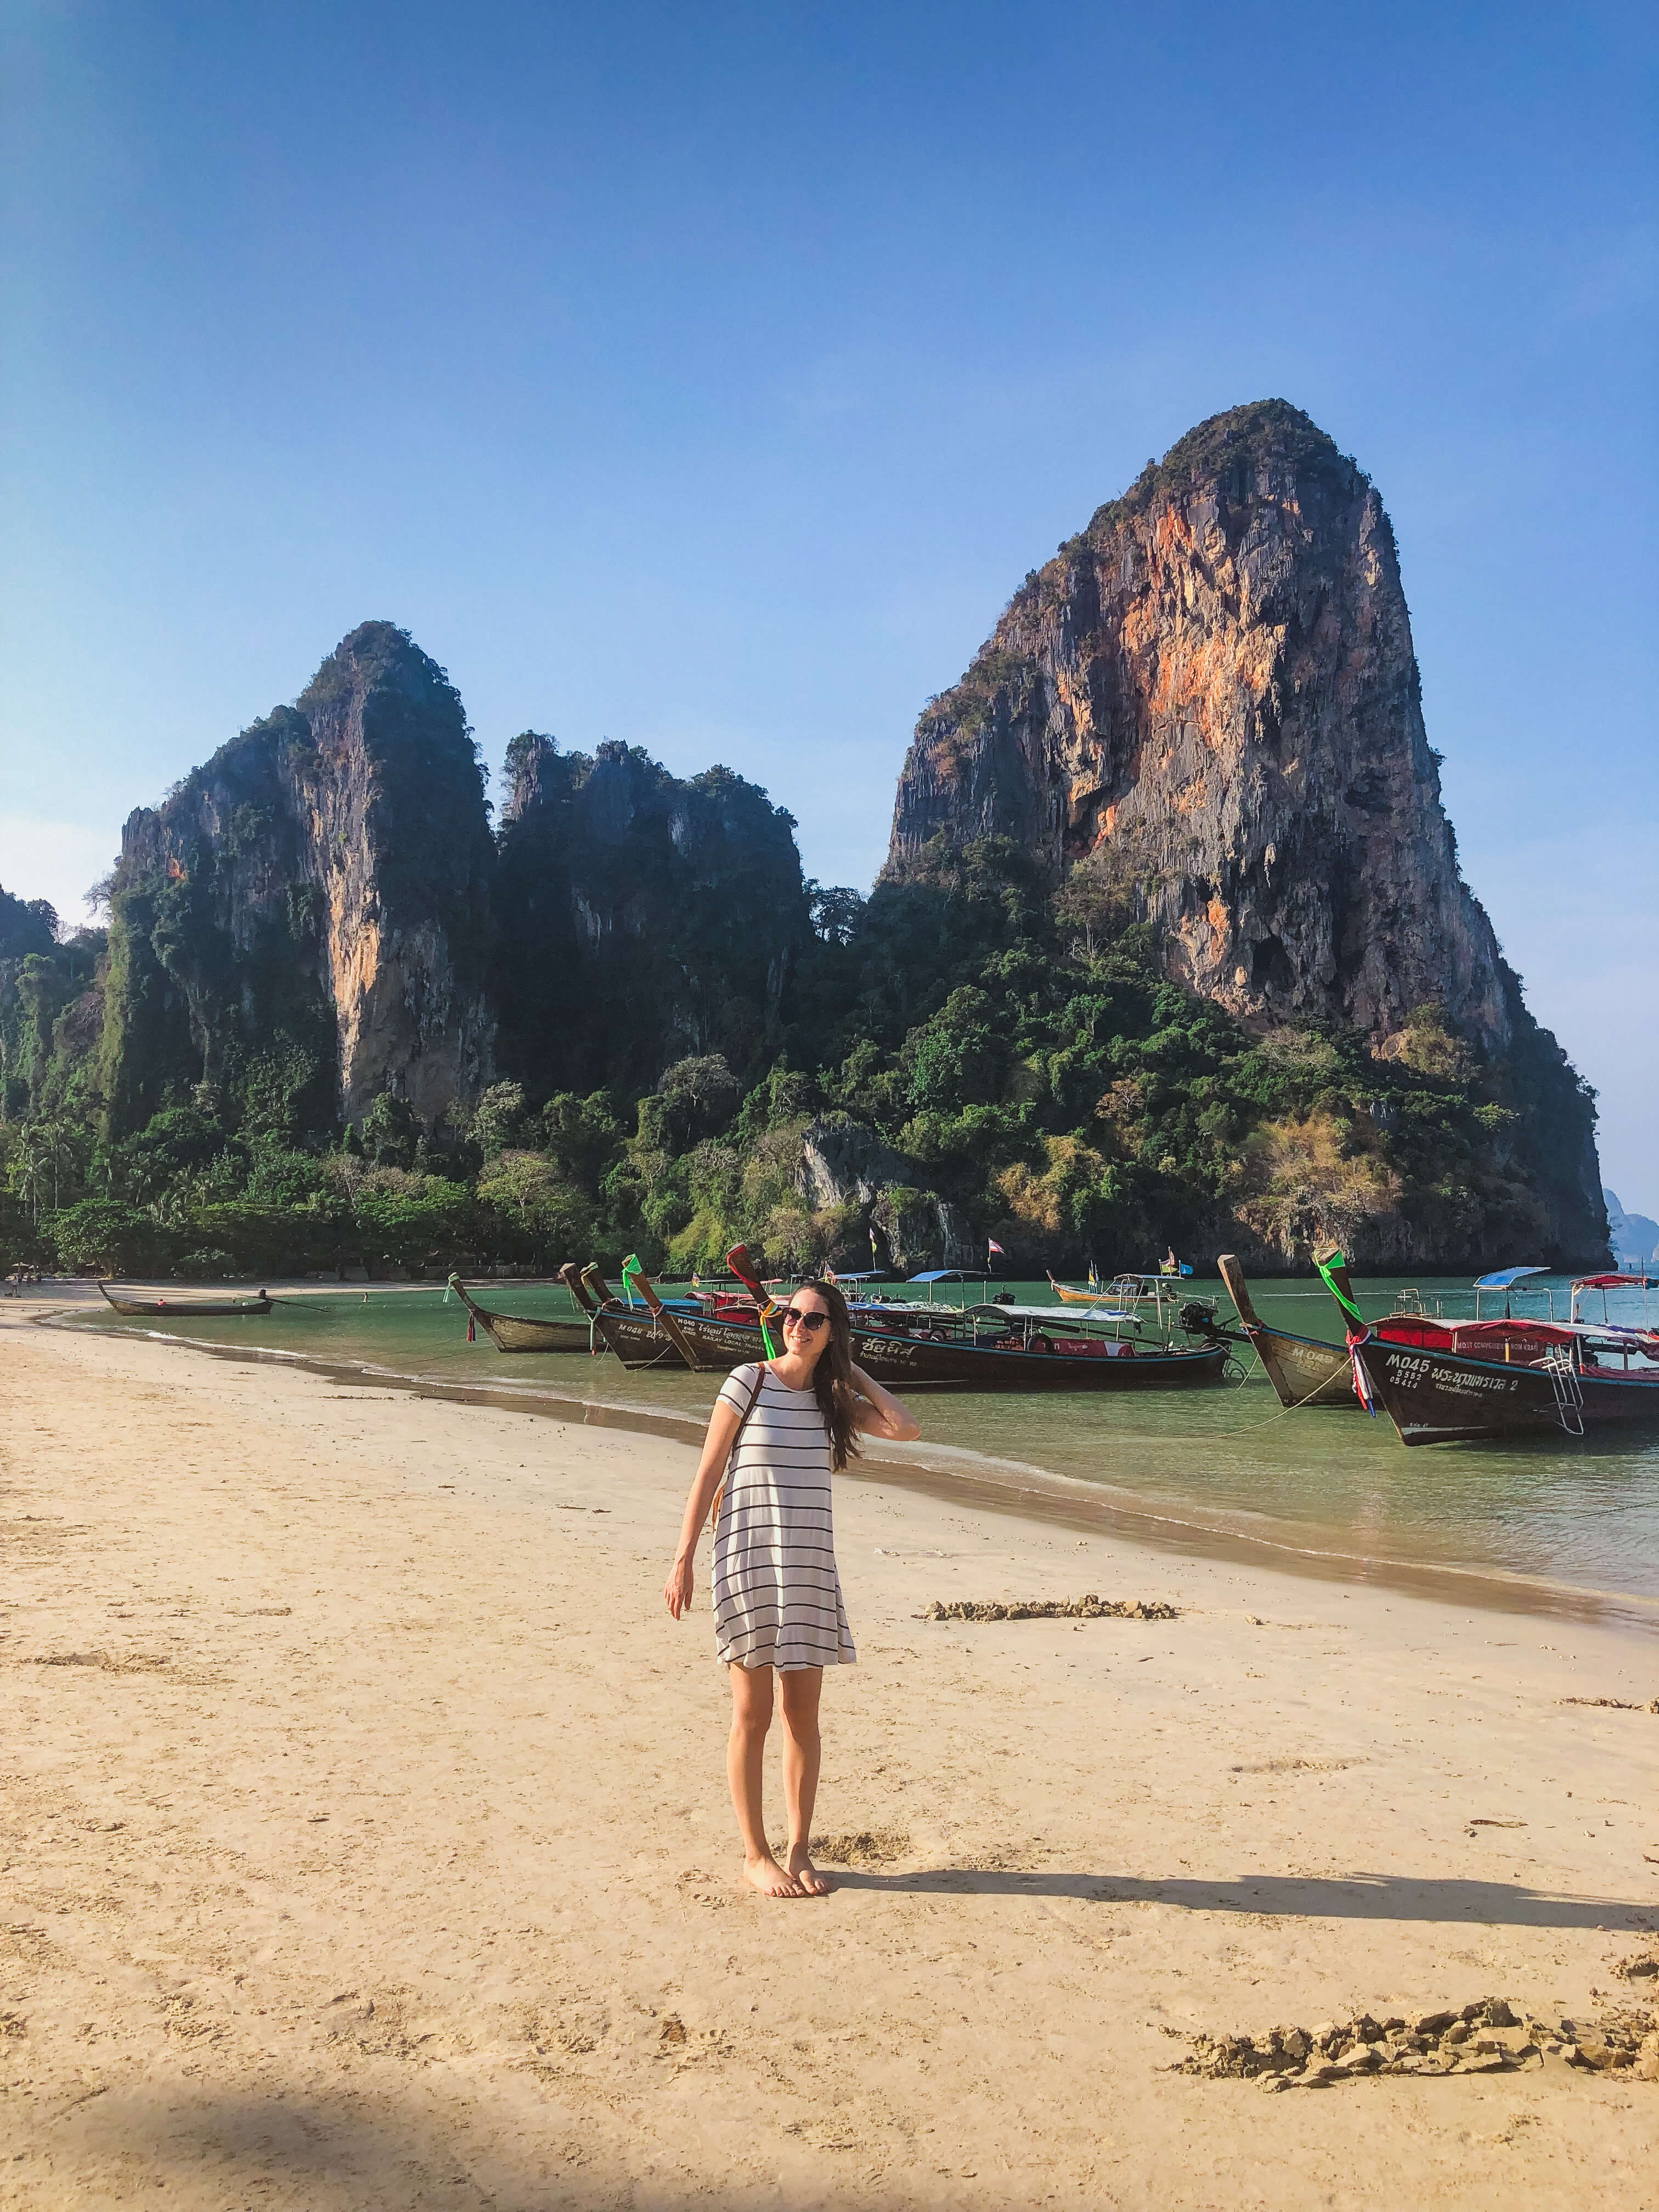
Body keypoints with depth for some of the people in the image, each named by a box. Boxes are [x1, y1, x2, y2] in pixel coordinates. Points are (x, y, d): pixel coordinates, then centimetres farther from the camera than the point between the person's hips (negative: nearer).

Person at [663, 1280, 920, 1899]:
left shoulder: (834, 1398, 7)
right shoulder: (749, 1381, -6)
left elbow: (907, 1429, -5)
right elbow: (708, 1473, -5)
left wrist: (854, 1374, 2)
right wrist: (682, 1560, -8)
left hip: (810, 1566, 4)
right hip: (748, 1560, -4)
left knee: (803, 1715, 8)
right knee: (752, 1714, 3)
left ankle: (799, 1850, 21)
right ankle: (755, 1855, 15)